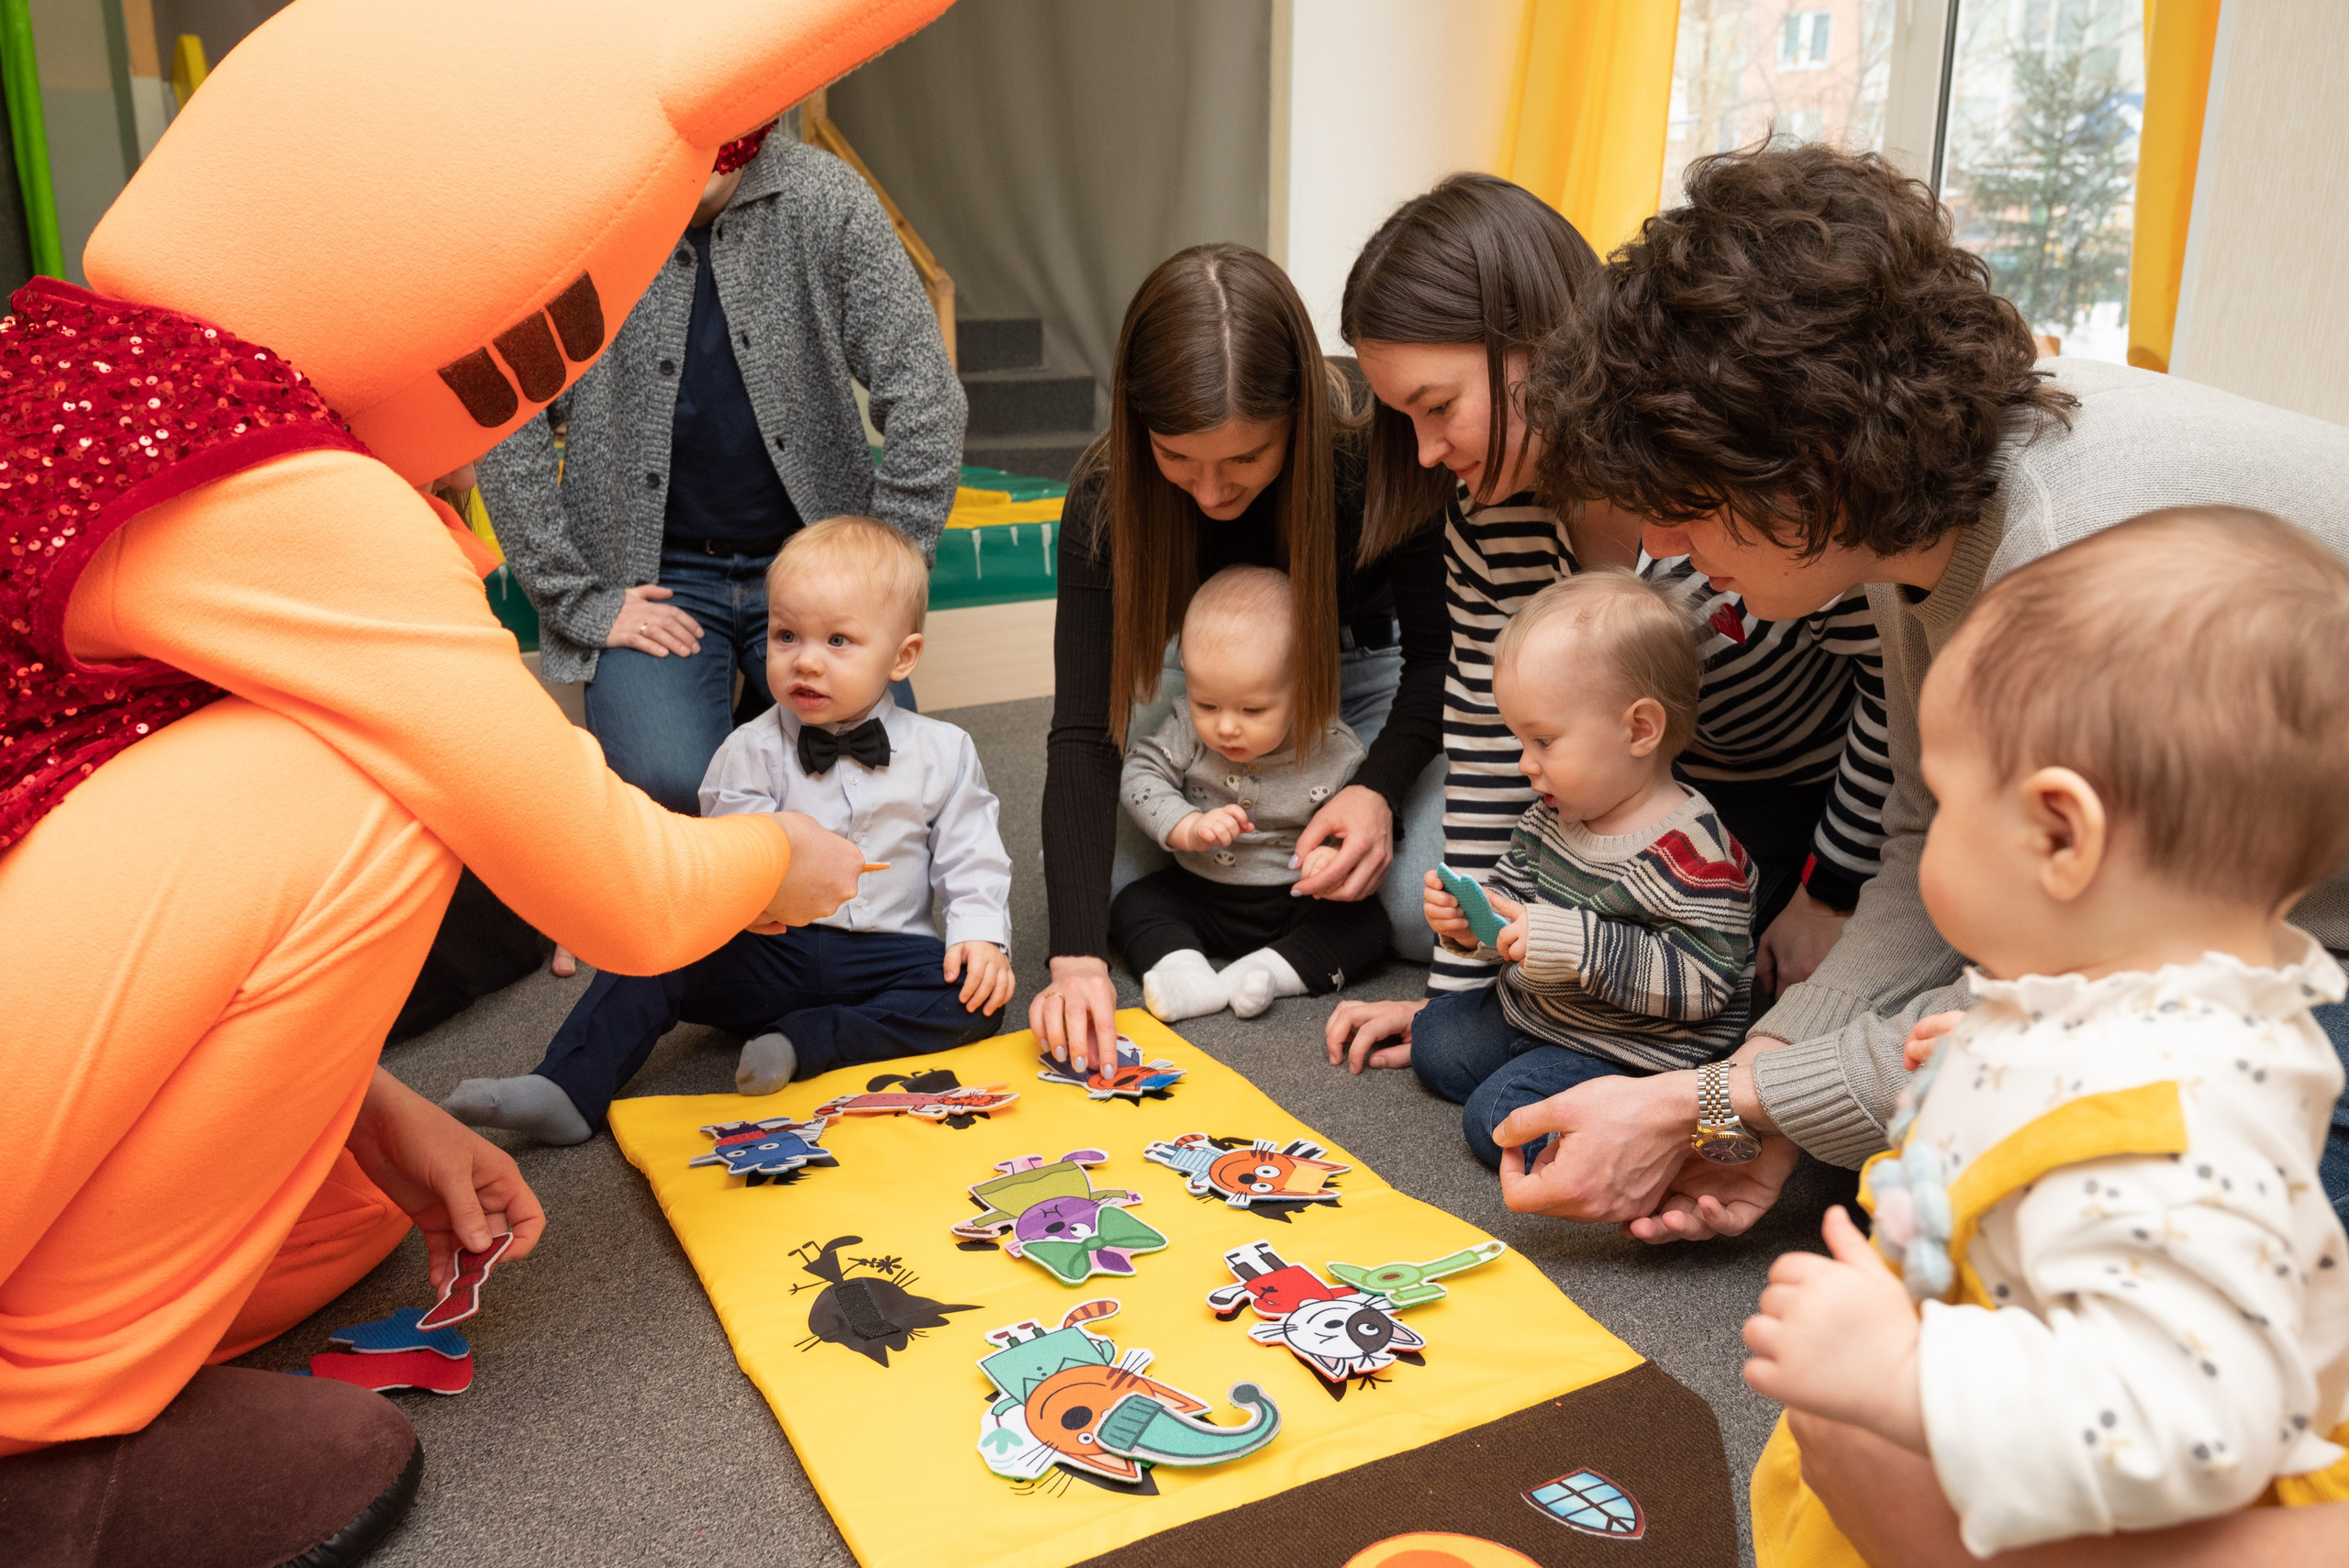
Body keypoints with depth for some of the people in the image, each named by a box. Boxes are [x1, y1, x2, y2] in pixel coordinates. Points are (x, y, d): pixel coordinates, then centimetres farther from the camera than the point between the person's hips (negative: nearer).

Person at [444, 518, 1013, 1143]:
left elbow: (971, 859, 4)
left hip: (887, 951, 0)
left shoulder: (943, 753, 3)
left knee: (977, 997, -26)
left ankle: (806, 1043, -26)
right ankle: (568, 1093, -20)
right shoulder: (750, 751, 2)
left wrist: (980, 934, -13)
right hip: (771, 951, 0)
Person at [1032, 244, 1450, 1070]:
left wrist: (1382, 785, -33)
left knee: (1430, 908, -22)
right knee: (1085, 875, -14)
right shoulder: (1108, 500, -28)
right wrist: (1077, 953, -41)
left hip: (1368, 674, -2)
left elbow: (1437, 647, -15)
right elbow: (1084, 729, -30)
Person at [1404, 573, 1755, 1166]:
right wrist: (1470, 920, -12)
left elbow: (1699, 982, -31)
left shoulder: (1692, 852, -27)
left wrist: (1578, 946, -37)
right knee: (1434, 1041, 17)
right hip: (1532, 1008, 9)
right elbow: (1515, 893, 11)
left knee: (1498, 1117, -20)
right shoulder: (1553, 814, -1)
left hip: (1627, 1050, -9)